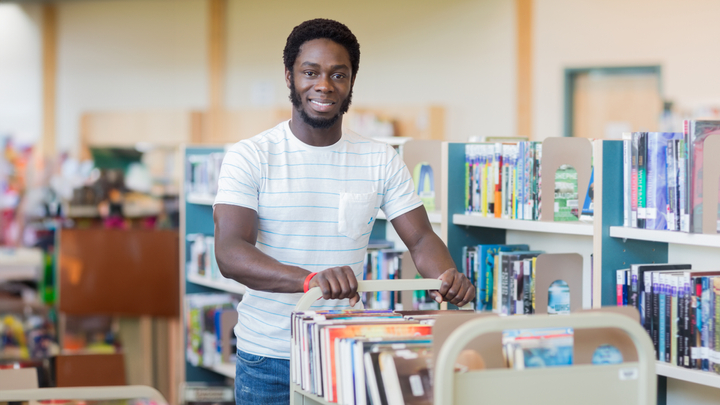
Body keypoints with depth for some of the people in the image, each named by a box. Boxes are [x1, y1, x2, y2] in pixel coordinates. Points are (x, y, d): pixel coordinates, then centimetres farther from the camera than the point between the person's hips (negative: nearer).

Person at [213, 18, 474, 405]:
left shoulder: (381, 160, 4)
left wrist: (447, 276, -22)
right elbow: (229, 253, -20)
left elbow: (420, 239, 3)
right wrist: (310, 278, -38)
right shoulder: (250, 156, -8)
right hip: (268, 359, -2)